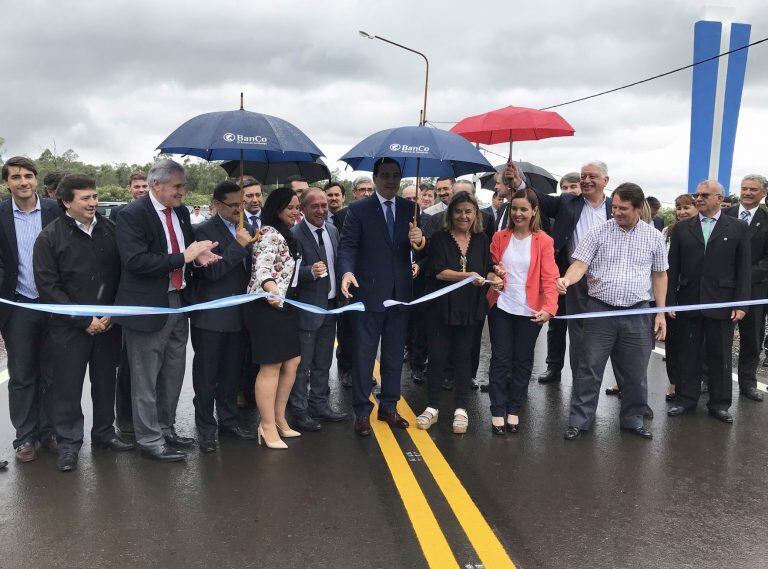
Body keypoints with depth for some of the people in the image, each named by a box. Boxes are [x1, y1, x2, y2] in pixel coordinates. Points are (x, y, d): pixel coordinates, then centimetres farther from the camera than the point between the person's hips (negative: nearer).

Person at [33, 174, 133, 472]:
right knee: (67, 386, 3)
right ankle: (69, 442, 18)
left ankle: (104, 433, 30)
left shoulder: (110, 229, 3)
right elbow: (47, 286, -9)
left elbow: (120, 274, 7)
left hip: (108, 322, 3)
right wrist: (84, 321, -13)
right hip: (68, 327, -3)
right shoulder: (49, 237, -6)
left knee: (106, 380, 13)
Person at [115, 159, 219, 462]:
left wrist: (199, 255, -3)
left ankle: (166, 430, 34)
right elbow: (136, 261, -24)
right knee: (146, 380, 5)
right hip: (148, 308, -8)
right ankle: (149, 440, 19)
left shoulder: (181, 212, 9)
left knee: (173, 375, 18)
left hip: (178, 302, 8)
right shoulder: (132, 215, -14)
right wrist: (184, 257, -23)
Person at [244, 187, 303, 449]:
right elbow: (262, 267, -30)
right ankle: (267, 427, 5)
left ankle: (279, 419, 24)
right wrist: (270, 289, -48)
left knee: (292, 363, 12)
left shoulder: (285, 235, 16)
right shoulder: (269, 234, -15)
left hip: (284, 306, 10)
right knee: (271, 366, -5)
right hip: (267, 306, -10)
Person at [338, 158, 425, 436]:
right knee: (364, 355, 3)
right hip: (369, 293, -4)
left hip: (400, 294, 4)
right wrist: (347, 271, -27)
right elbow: (347, 246, -9)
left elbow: (421, 249, 4)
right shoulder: (359, 210, -3)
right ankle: (362, 411, 14)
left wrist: (419, 241, -19)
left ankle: (389, 406, 28)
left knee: (395, 354, 14)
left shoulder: (410, 209, 6)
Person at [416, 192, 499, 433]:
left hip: (469, 308, 2)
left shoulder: (481, 240, 7)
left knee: (462, 356, 9)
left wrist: (493, 278, -12)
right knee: (437, 356, 3)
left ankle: (460, 409, 18)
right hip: (441, 307, -2)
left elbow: (488, 269, 10)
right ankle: (432, 407, 16)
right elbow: (438, 271, -13)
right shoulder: (439, 239, -3)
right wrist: (467, 275, -23)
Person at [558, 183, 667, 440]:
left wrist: (661, 313, 6)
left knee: (636, 372, 10)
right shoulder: (598, 232, -2)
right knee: (589, 369, 1)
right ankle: (579, 420, 12)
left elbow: (659, 275, 10)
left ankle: (632, 418, 28)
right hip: (600, 310, -2)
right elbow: (580, 264, -8)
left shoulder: (654, 237, 5)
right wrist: (567, 279, -31)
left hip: (637, 313, 2)